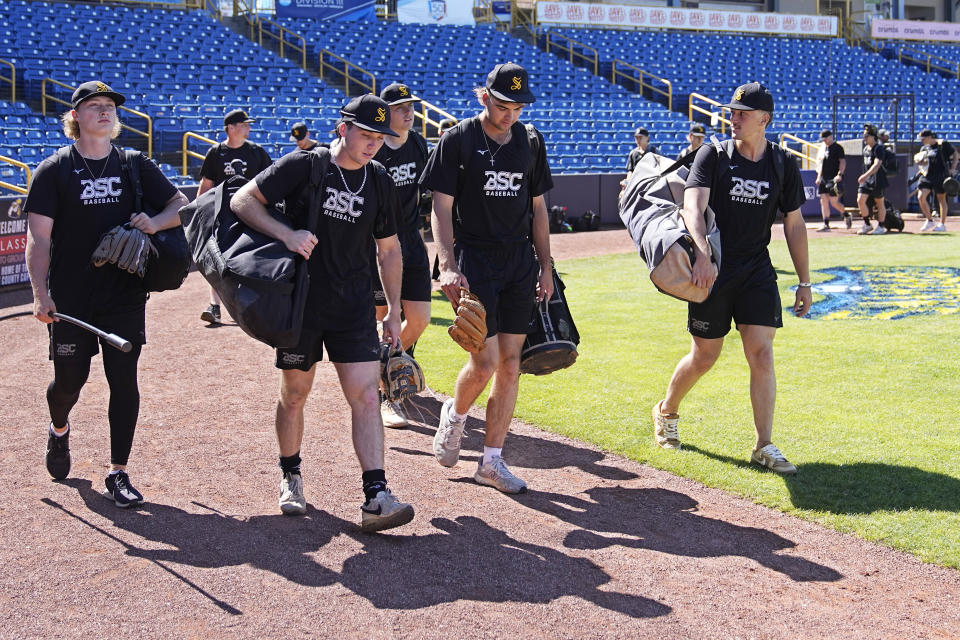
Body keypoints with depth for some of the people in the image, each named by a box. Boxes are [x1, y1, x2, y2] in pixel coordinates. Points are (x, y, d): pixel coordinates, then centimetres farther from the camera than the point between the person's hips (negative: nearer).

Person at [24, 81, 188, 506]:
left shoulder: (135, 165, 7)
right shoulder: (54, 171, 0)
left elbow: (183, 206, 9)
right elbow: (38, 238, -4)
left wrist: (156, 222, -13)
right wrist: (41, 294, -14)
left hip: (124, 294, 1)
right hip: (69, 299, -1)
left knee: (124, 381, -3)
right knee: (69, 380, 7)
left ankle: (118, 474, 7)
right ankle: (59, 430, 43)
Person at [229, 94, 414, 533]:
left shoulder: (379, 181, 6)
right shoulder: (303, 165, -7)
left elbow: (389, 250, 15)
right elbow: (242, 201, -9)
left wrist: (394, 311, 11)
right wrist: (286, 234, -24)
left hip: (355, 307, 3)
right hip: (300, 299, -2)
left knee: (365, 395, -8)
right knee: (295, 393, 10)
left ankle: (375, 497, -11)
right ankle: (290, 476, 32)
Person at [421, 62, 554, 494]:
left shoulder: (530, 141, 10)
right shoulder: (457, 140, -4)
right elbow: (442, 208, -7)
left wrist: (545, 266, 11)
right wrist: (448, 266, -18)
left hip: (520, 264, 5)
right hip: (474, 261, -4)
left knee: (510, 366, 3)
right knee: (484, 364, -10)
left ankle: (492, 462, 12)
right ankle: (454, 415, 24)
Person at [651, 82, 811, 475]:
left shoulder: (782, 166, 2)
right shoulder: (713, 155, -6)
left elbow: (794, 225, 9)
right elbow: (693, 206, -21)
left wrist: (804, 282, 9)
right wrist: (703, 253, -39)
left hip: (757, 272, 2)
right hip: (712, 269, -2)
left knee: (761, 355, -6)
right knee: (704, 356, 8)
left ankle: (764, 447, 1)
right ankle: (666, 412, 35)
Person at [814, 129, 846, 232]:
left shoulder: (837, 148, -6)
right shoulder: (823, 148, 17)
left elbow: (843, 162, -12)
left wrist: (839, 175, -24)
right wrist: (819, 177, 18)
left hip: (834, 179, -7)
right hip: (823, 180, 8)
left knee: (834, 202, -8)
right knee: (824, 202, 2)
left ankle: (846, 216, 18)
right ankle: (826, 225, 4)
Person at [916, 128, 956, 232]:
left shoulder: (943, 144, -7)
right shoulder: (924, 148, 11)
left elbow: (955, 154, 0)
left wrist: (952, 169, -7)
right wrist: (922, 160, -5)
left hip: (941, 175, -6)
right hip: (928, 176, 6)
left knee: (941, 200, 2)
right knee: (921, 197, -7)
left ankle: (942, 224, 11)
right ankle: (930, 221, 6)